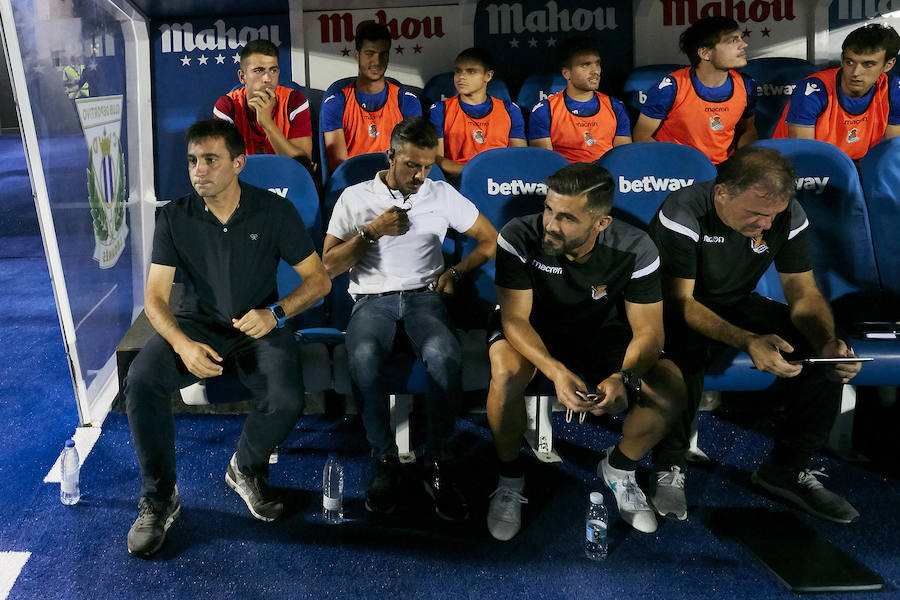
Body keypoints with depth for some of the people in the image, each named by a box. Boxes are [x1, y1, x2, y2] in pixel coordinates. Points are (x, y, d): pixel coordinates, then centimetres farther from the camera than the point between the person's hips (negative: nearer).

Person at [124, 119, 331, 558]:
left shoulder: (274, 211, -7)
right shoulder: (175, 217, -3)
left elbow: (319, 279, -3)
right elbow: (155, 297, -6)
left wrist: (275, 312, -21)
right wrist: (182, 344, -25)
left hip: (258, 325, -1)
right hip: (197, 323, 2)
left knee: (286, 401, -28)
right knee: (141, 381, -26)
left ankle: (247, 470, 8)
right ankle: (158, 498, -5)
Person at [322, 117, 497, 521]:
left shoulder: (442, 195, 11)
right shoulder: (356, 197, 8)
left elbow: (490, 239, 14)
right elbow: (328, 266, 3)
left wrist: (455, 272, -1)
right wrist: (372, 231, -7)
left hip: (423, 296, 1)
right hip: (372, 298, 0)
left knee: (444, 354, -36)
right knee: (363, 356, -37)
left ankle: (438, 464, -20)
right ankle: (384, 460, -18)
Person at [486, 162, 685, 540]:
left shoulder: (636, 250, -21)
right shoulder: (519, 238, -26)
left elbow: (648, 330, -18)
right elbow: (515, 318, -26)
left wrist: (625, 377, -40)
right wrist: (556, 371, -44)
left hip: (603, 336, 2)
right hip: (533, 334, -1)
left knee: (671, 388, -21)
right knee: (506, 372, -36)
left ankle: (618, 467, 10)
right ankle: (510, 478, -7)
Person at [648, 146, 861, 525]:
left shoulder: (789, 216, -12)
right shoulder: (683, 214, -27)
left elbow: (804, 293, -6)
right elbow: (680, 301, -28)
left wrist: (827, 341, -29)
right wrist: (749, 342, -43)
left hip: (739, 306, 5)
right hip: (684, 312, -5)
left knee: (830, 359, -15)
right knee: (684, 353, -39)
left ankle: (786, 468, 3)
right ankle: (669, 467, -16)